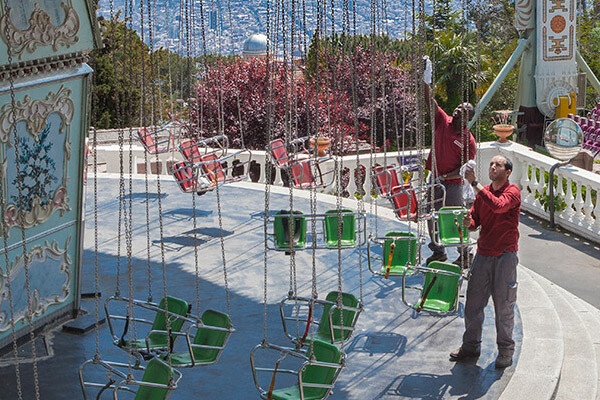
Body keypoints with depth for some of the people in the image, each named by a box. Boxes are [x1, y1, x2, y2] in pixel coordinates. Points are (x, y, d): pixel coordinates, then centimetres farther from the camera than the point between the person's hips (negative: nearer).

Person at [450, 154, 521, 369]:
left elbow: (498, 205, -29)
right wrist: (468, 222, -12)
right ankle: (471, 345, 20)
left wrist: (475, 183, -27)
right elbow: (475, 220, 12)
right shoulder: (483, 192, 10)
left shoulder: (512, 192, -8)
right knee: (473, 302, 7)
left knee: (504, 306, 2)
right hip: (483, 253, 5)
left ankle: (505, 350, 15)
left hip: (505, 255, -5)